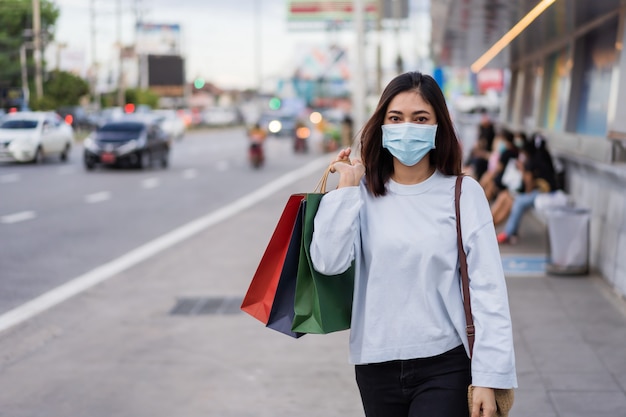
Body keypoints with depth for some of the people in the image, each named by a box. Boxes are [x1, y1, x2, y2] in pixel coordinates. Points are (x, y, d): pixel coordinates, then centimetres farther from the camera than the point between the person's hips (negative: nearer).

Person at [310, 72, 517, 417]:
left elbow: (487, 289, -7)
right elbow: (328, 262, -11)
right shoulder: (364, 193, 1)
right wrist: (345, 188, -8)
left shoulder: (463, 193, -6)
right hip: (375, 365, 3)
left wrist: (488, 376, -11)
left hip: (443, 365, -2)